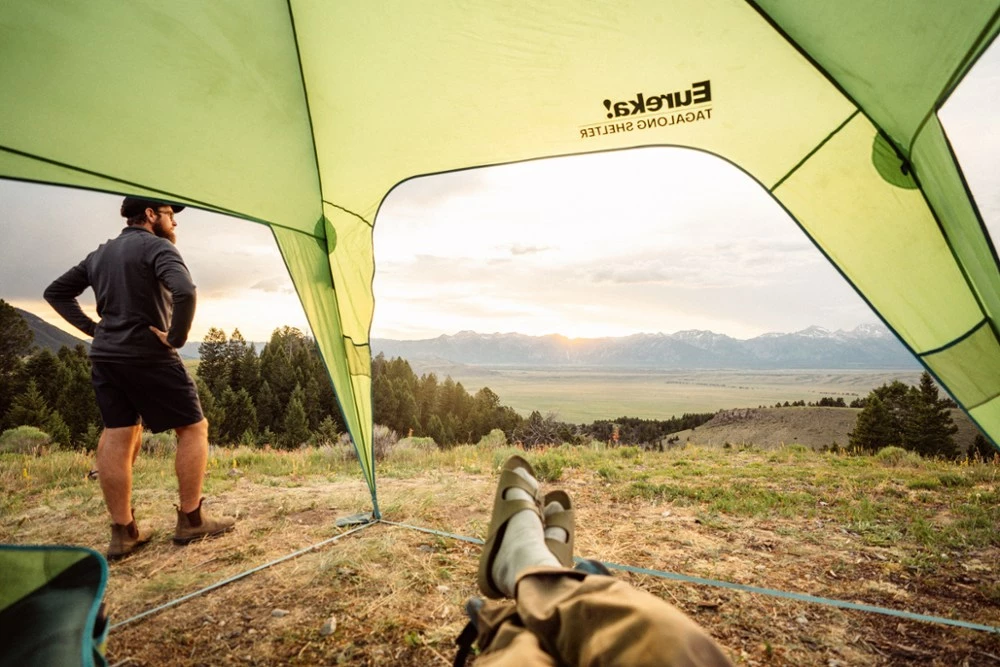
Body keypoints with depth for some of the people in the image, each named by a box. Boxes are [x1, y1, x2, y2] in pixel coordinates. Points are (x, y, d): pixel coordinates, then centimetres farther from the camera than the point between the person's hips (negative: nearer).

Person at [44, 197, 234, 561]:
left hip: (104, 357, 8)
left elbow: (56, 292, 23)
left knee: (117, 437, 10)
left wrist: (94, 329, 14)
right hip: (149, 357, -8)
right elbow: (185, 291, -28)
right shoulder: (158, 247, -9)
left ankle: (123, 533, 14)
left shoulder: (99, 254, 17)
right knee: (193, 428, 3)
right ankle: (190, 520, 6)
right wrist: (176, 338, -17)